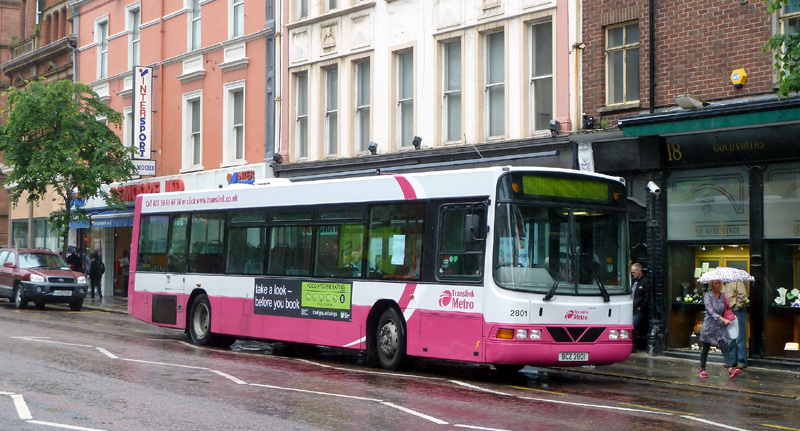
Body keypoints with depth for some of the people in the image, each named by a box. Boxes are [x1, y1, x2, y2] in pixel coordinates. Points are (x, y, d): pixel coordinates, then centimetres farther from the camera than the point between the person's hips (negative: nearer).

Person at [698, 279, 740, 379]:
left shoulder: (722, 295, 9)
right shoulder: (708, 296, -8)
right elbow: (710, 311, -21)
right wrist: (723, 319, -31)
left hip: (721, 326, 4)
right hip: (709, 325, -4)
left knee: (725, 348, -10)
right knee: (706, 348, 7)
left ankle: (730, 370, -21)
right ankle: (702, 370, 24)